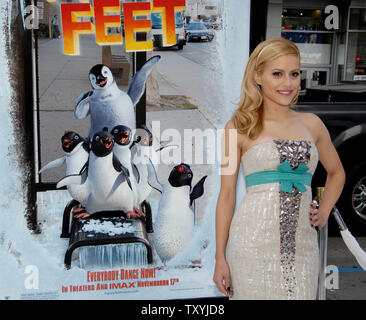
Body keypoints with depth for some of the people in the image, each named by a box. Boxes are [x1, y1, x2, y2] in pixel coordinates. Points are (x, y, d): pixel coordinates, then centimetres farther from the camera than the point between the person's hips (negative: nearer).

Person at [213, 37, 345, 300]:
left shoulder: (311, 124, 10)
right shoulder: (239, 127, 0)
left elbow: (336, 172, 26)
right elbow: (226, 194, 0)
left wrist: (324, 212, 10)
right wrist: (220, 257, -2)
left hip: (302, 244, 4)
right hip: (255, 241, -3)